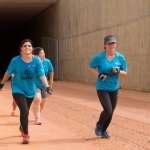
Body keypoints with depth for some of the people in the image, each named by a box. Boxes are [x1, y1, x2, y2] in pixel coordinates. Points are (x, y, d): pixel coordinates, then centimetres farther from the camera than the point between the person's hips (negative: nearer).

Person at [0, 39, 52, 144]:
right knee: (24, 110, -19)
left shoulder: (37, 60, -16)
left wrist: (47, 86, -35)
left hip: (30, 90, 3)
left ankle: (22, 127, 49)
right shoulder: (16, 60, -18)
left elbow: (42, 75, -21)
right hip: (18, 89, -3)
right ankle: (25, 135, -7)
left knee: (25, 111, 19)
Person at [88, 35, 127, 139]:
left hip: (114, 89, 4)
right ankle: (99, 124, 17)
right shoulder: (99, 57, -14)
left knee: (111, 112, 10)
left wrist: (118, 71, -20)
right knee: (108, 110, -14)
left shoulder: (120, 58, -6)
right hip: (102, 88, -4)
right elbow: (90, 67, 1)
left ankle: (103, 130, 33)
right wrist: (98, 75, -15)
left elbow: (125, 73, 1)